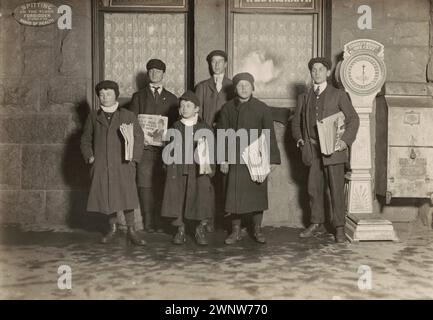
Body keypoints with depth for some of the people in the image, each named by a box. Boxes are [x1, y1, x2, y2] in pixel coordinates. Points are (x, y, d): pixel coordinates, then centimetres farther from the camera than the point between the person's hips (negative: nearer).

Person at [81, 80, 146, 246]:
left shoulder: (127, 115, 4)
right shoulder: (93, 117, 10)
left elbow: (139, 137, 6)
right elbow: (86, 139, 17)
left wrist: (133, 158, -2)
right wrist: (89, 156, 3)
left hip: (123, 165, -2)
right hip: (101, 165, 2)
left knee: (126, 196, -5)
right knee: (107, 197, 4)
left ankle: (131, 231, 5)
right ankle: (112, 229, 19)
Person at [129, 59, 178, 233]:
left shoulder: (171, 98, 16)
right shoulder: (138, 96, 14)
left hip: (165, 147, 1)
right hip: (145, 147, 0)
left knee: (162, 185, -3)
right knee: (145, 185, -4)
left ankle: (161, 222, 4)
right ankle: (148, 223, 1)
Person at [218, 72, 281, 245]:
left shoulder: (262, 109, 1)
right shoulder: (227, 108, 3)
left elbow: (270, 135, 1)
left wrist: (272, 159, -2)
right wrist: (223, 159, -1)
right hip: (235, 158, 0)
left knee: (257, 194, 6)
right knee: (234, 194, 2)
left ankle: (257, 230, 20)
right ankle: (235, 231, 15)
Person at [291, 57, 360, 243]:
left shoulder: (338, 95, 5)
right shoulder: (304, 98, 15)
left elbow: (353, 118, 2)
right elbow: (296, 122, 22)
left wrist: (346, 140, -10)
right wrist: (299, 138, 5)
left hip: (333, 149, -3)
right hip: (312, 150, 4)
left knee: (336, 189, -2)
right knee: (314, 189, 7)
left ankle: (339, 228, 7)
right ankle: (317, 224, 20)